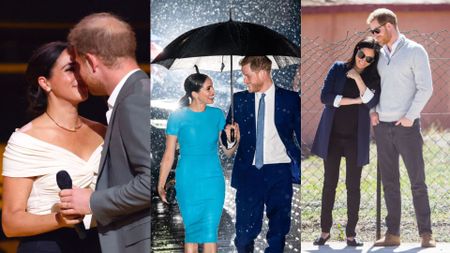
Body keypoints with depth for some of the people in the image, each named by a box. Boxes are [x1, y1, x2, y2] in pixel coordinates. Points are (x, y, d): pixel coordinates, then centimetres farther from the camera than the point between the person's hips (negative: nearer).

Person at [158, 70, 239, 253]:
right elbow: (169, 155, -2)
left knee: (211, 232, 4)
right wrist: (161, 185, -3)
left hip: (213, 181, 2)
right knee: (192, 231, 5)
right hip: (188, 182, -2)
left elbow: (228, 152, 6)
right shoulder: (178, 117, -6)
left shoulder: (217, 114, 2)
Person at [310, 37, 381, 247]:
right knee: (329, 183, 5)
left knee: (353, 186, 2)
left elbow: (372, 102, -12)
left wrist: (358, 79, -16)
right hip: (332, 135, 0)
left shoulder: (372, 78, 4)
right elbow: (325, 96, -8)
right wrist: (354, 100, -12)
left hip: (355, 138, 0)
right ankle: (325, 230, 12)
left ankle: (351, 233, 8)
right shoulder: (338, 68, 2)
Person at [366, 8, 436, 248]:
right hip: (382, 127, 6)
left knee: (417, 181, -2)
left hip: (406, 126, -5)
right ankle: (392, 233, 11)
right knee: (389, 182, 6)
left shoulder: (415, 51, -5)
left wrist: (410, 116, -15)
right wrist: (372, 111, 5)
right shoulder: (379, 54, 12)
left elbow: (425, 88, -9)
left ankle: (426, 233, 3)